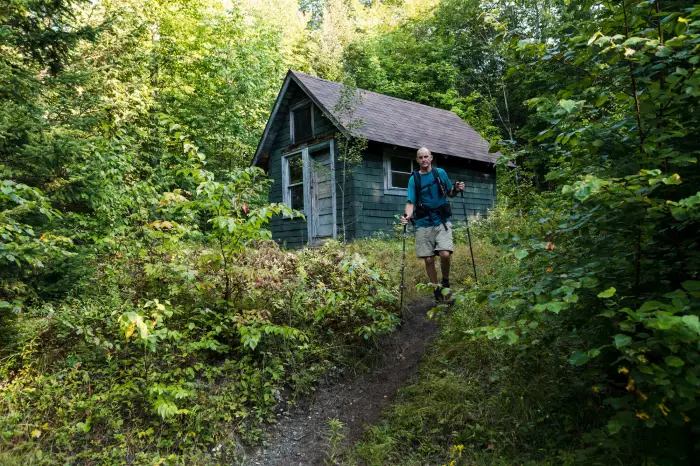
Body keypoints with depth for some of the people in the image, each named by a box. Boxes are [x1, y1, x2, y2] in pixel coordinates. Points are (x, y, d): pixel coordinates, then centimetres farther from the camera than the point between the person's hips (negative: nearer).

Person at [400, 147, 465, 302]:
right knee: (429, 259, 2)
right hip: (423, 224, 1)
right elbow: (410, 202, -3)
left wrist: (457, 190, -6)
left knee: (445, 254, -18)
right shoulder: (414, 179, 3)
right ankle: (437, 291, 18)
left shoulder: (440, 173, 5)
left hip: (442, 221, 0)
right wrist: (407, 215, -23)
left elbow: (450, 193, 17)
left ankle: (445, 282, 9)